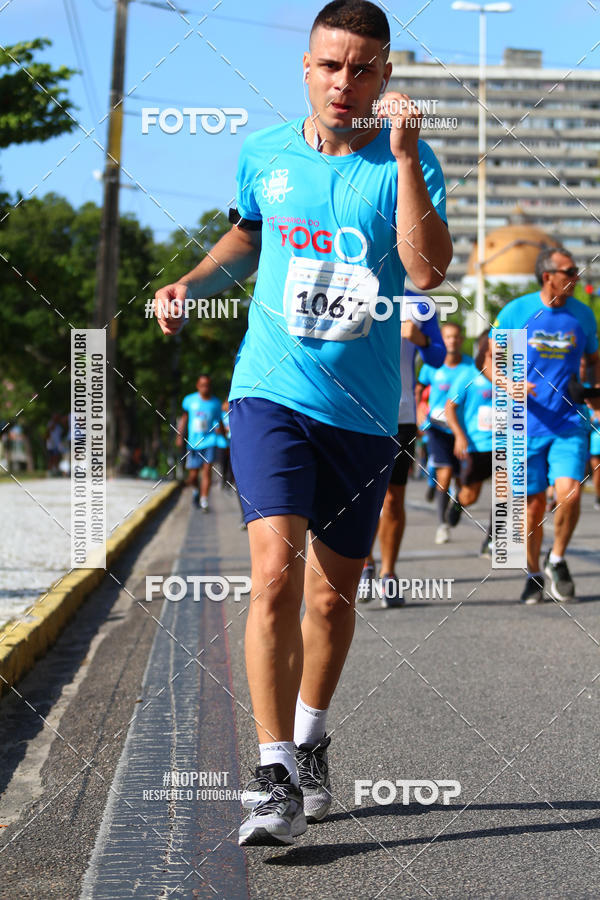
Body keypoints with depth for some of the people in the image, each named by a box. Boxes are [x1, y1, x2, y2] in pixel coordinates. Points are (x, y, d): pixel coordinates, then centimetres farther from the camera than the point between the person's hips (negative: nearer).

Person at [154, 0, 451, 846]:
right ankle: (275, 775, -13)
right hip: (271, 393, 0)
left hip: (363, 411, 0)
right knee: (275, 571, -18)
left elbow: (428, 270, -21)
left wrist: (403, 157, -24)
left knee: (333, 593, 11)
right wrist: (191, 282, 9)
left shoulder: (406, 164, -4)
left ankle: (310, 741, 35)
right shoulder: (264, 153, 4)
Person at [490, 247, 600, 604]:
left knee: (569, 492, -16)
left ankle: (558, 559, 10)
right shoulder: (515, 312, -3)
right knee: (534, 502, 5)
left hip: (569, 423, 1)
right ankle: (534, 574, 25)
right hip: (527, 424, -1)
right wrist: (510, 385, -17)